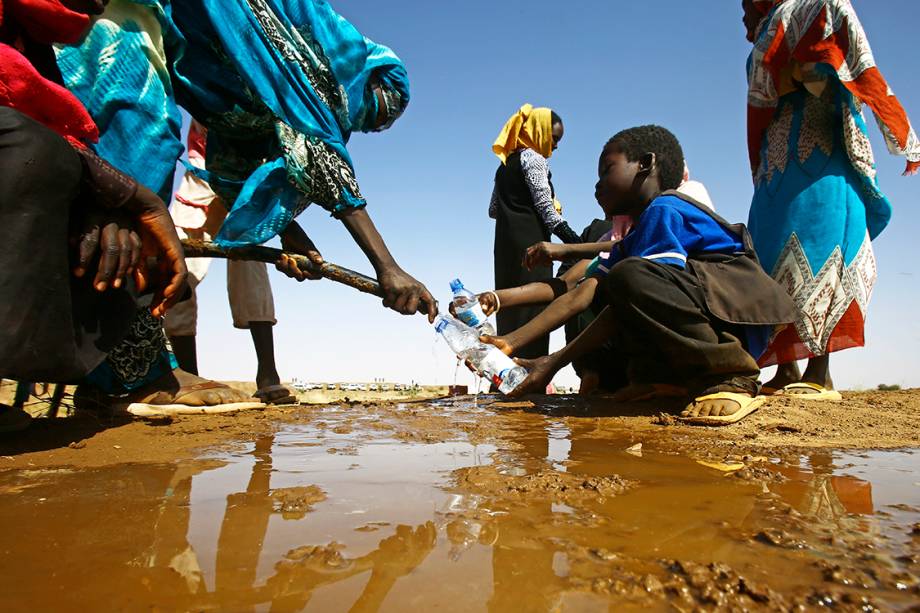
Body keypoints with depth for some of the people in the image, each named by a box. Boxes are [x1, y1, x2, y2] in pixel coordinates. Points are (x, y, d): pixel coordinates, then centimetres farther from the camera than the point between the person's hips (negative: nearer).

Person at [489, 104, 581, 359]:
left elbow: (493, 209, 23)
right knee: (533, 303, -11)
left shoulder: (506, 163, 22)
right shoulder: (533, 159, -2)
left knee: (511, 305, 5)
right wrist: (574, 240, -14)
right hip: (530, 241, -8)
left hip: (507, 242, 8)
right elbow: (545, 205, -11)